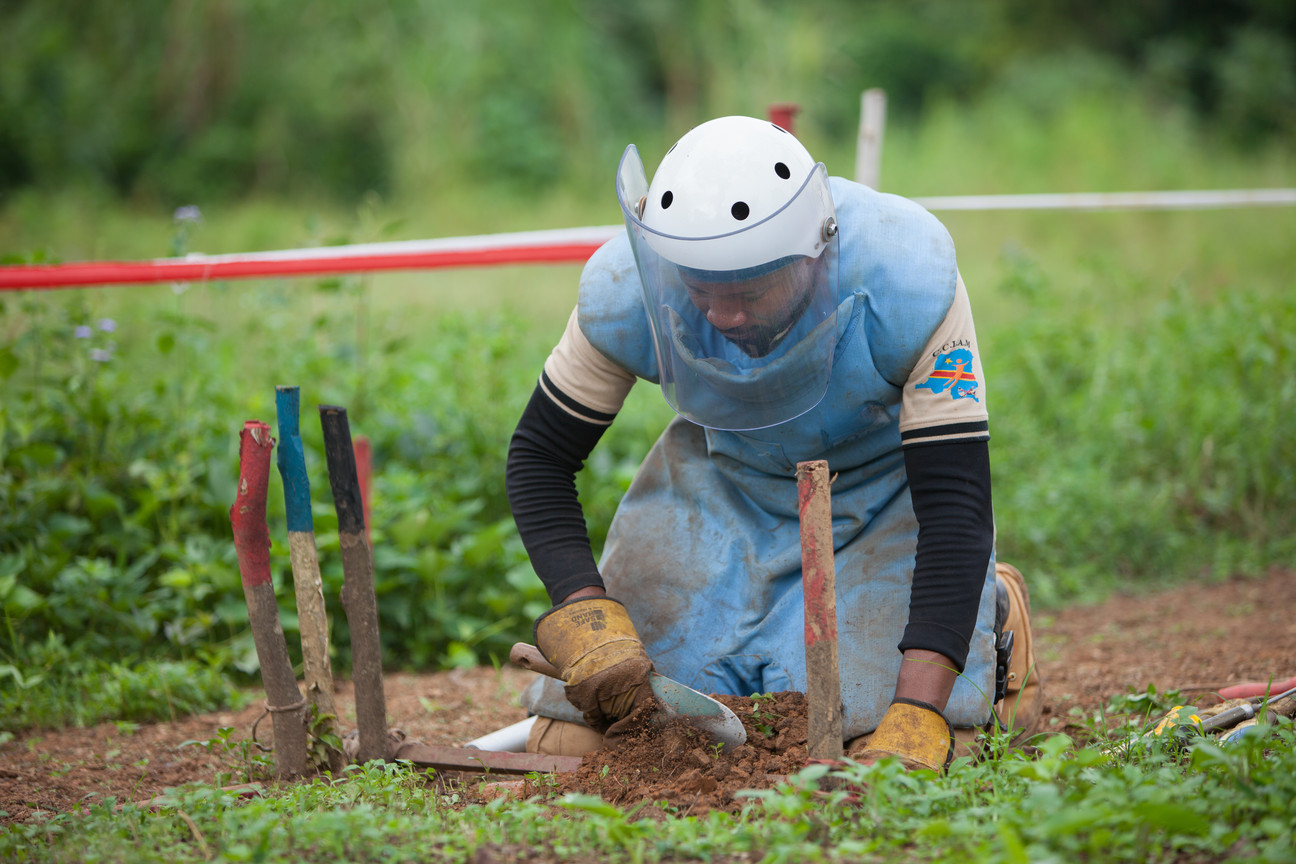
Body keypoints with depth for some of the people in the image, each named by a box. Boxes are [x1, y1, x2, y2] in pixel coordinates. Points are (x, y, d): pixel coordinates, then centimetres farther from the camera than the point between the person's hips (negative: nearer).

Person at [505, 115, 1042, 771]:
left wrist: (916, 715, -43)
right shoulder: (625, 287, -28)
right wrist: (586, 618, -30)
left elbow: (955, 504, -33)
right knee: (573, 743, -7)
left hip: (887, 487, -2)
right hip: (722, 483, 2)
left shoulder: (907, 281, -35)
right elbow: (539, 457, -13)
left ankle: (990, 617, 15)